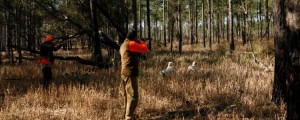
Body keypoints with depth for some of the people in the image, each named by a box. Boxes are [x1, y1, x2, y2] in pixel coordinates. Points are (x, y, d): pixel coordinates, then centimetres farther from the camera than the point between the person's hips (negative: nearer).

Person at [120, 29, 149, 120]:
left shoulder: (123, 45, 14)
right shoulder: (131, 44, -14)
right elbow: (145, 49, -10)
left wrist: (137, 43, 18)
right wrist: (141, 42, 8)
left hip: (124, 73, 10)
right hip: (130, 74, -10)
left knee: (127, 96, 19)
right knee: (133, 97, -10)